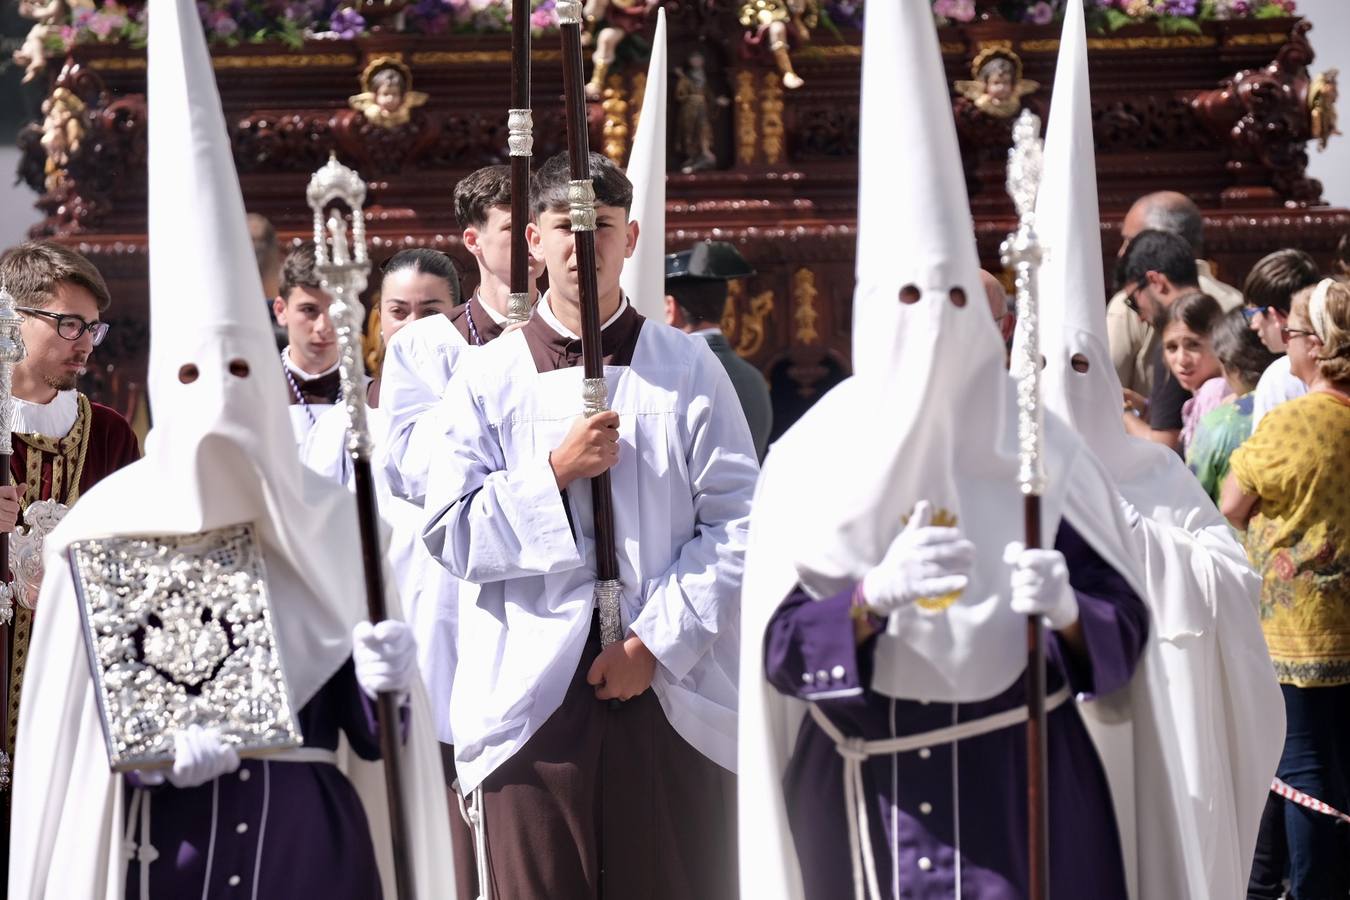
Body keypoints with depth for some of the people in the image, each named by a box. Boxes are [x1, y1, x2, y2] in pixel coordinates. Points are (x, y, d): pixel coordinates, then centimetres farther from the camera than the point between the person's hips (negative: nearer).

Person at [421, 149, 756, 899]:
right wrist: (555, 472, -10)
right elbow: (449, 533, 3)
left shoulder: (688, 369, 6)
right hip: (535, 696, 0)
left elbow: (736, 525, 1)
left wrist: (655, 644, -7)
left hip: (671, 689, 0)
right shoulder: (488, 378, 8)